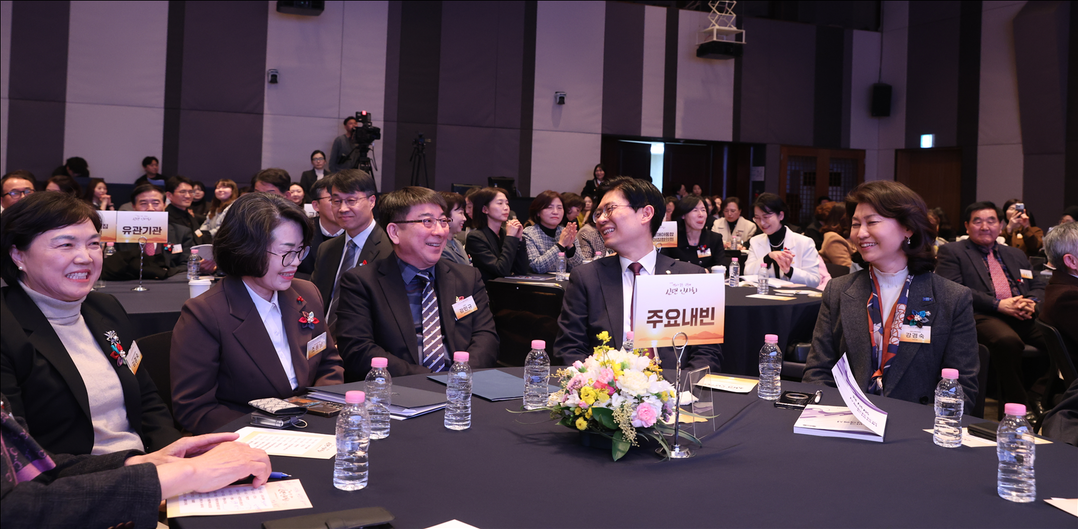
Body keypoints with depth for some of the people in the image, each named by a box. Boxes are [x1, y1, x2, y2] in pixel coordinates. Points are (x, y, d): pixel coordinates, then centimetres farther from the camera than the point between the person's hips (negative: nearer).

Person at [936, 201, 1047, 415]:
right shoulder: (951, 251, 11)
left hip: (1024, 317, 5)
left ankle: (1037, 398, -14)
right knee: (1007, 340, -38)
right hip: (982, 317, -5)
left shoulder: (1016, 255, 31)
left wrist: (1031, 303, -1)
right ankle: (1018, 406, -23)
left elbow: (1039, 286, 25)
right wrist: (998, 305, -13)